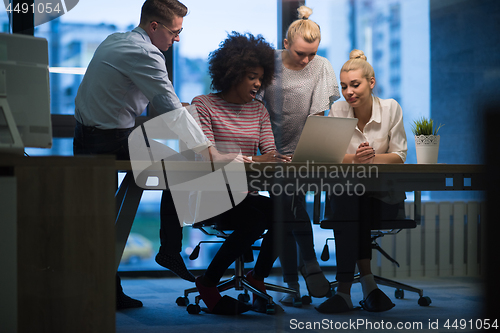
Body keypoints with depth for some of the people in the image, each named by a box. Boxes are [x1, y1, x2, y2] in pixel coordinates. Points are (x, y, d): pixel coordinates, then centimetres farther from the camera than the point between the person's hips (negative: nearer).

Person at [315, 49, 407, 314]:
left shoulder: (391, 108, -3)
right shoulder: (337, 111, -1)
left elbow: (398, 156, -3)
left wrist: (372, 158, -24)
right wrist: (355, 159, -27)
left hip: (384, 194, -1)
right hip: (345, 189, 1)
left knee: (351, 209, -33)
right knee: (347, 202, -35)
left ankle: (345, 289, -30)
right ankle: (367, 283, -33)